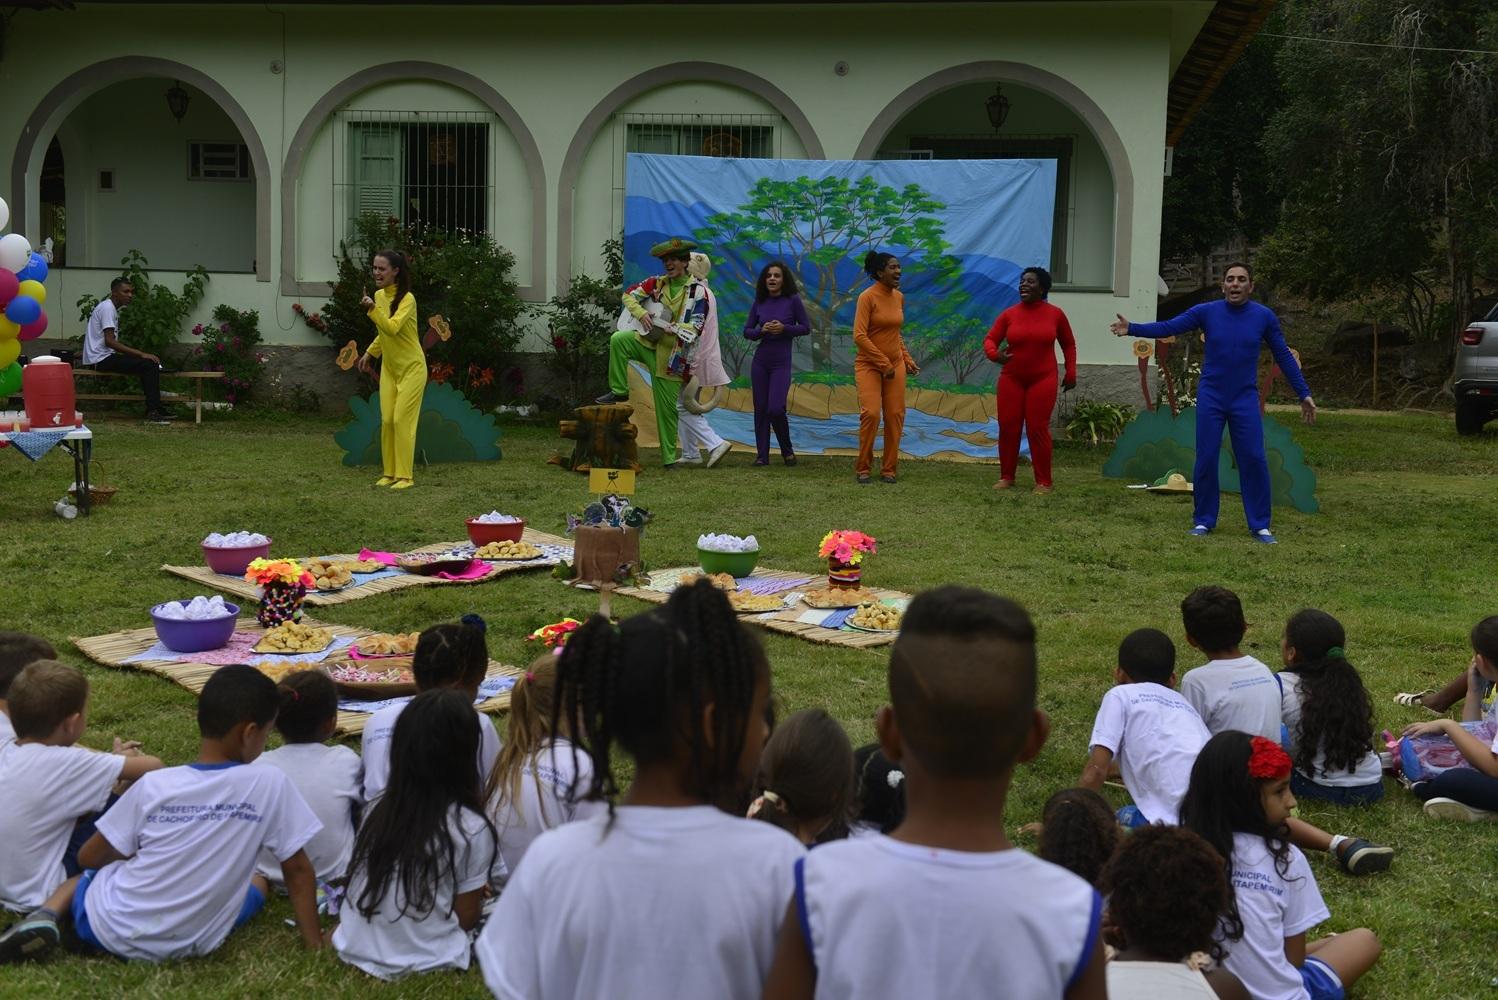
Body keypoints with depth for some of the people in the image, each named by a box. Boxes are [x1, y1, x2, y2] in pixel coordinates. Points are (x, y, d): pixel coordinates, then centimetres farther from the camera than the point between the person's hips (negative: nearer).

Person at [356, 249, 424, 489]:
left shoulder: (407, 299, -20)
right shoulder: (379, 295, 3)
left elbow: (392, 328, -35)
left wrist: (372, 309, -45)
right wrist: (370, 353, 16)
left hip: (411, 368, -7)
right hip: (389, 368, 7)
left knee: (402, 420, -8)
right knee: (387, 421, 5)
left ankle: (405, 476, -2)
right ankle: (389, 472, 14)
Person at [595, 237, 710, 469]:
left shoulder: (697, 291, -6)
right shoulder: (656, 283, 5)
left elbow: (696, 328, -8)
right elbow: (629, 294, 10)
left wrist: (673, 329, -25)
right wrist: (641, 313, -7)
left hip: (669, 354, -3)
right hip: (647, 341, 3)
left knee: (667, 407, 0)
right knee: (618, 339, -28)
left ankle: (669, 457, 13)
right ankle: (618, 391, -13)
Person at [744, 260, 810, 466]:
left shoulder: (792, 300, -5)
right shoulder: (759, 302, 5)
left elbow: (806, 327, -1)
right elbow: (747, 331, 8)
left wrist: (784, 328, -16)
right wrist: (762, 330, -12)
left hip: (781, 363, -4)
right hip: (760, 361, 4)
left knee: (776, 409, -12)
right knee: (760, 408, 3)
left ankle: (787, 451, 10)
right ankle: (762, 455, 11)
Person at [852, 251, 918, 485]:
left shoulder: (899, 297, 8)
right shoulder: (868, 297, -12)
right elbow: (859, 336, -18)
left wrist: (907, 359, 11)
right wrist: (883, 364, -18)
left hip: (895, 365, 6)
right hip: (869, 365, -6)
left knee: (895, 416, 1)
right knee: (871, 414, -16)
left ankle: (889, 470, 11)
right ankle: (863, 469, -1)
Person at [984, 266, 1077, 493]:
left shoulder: (1055, 314, -1)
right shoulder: (1009, 314, 0)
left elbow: (1068, 344, 11)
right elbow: (990, 339, 1)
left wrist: (1071, 373, 6)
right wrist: (994, 354, -21)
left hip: (1042, 380, -2)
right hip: (1011, 379, 2)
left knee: (1038, 428, -4)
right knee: (1008, 427, 2)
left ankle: (1043, 481, 3)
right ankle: (1006, 476, 15)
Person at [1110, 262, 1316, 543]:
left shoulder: (1264, 316, -2)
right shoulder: (1206, 312, -4)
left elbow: (1284, 356, 4)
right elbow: (1168, 327, -9)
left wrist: (1304, 394, 4)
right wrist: (1132, 329, -23)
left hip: (1245, 400, 0)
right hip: (1210, 399, 0)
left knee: (1254, 461, -4)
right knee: (1206, 460, 1)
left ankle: (1260, 525, 6)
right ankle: (1204, 521, 13)